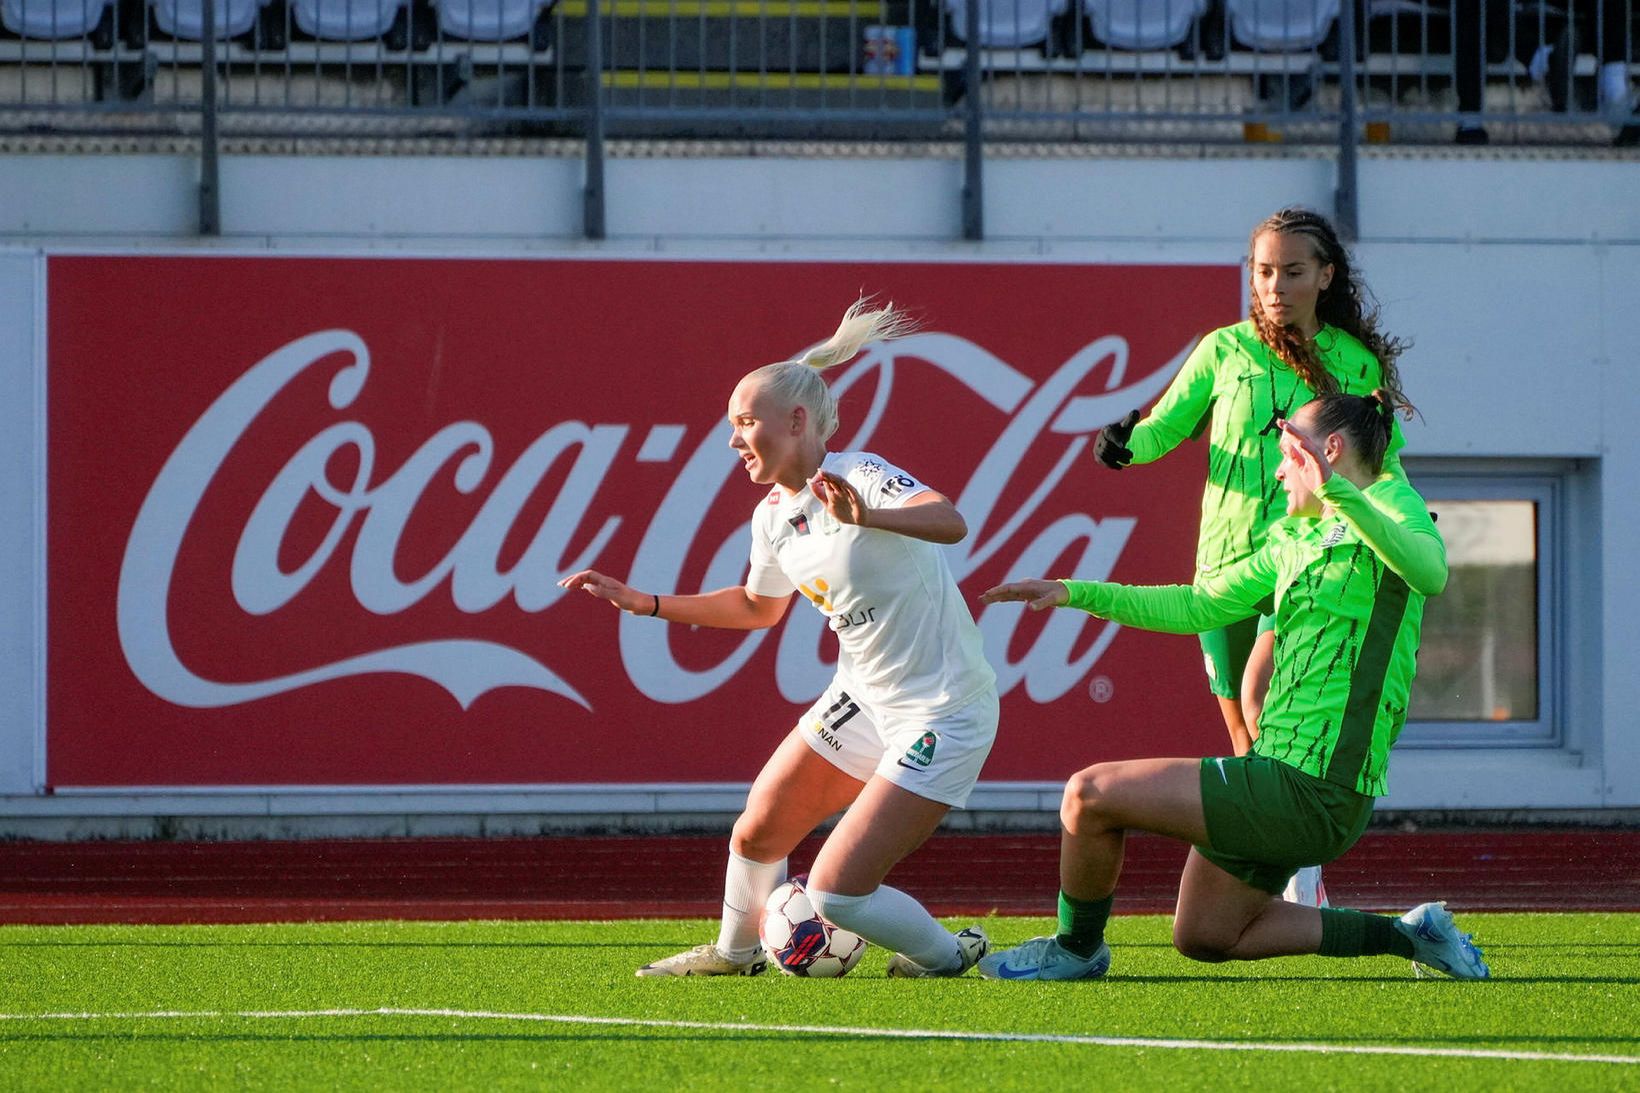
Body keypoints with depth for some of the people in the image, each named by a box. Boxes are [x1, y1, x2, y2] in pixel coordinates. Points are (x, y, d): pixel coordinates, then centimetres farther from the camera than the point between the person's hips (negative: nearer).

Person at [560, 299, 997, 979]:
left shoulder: (859, 476, -21)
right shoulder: (773, 517, 4)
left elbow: (951, 521, -41)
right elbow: (759, 607, 25)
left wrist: (866, 517, -58)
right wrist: (643, 603, 20)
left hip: (944, 713, -8)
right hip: (862, 696, 8)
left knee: (835, 893, -12)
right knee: (756, 834, 11)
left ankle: (948, 956, 14)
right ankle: (735, 952, 40)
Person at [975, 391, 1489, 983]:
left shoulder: (1390, 502, -9)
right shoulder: (1294, 537, 19)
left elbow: (1431, 572, -32)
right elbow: (1197, 607, 25)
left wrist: (1336, 491, -45)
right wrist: (1074, 593, 18)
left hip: (1311, 794, -10)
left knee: (1091, 795, -11)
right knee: (1203, 938, 21)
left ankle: (1076, 949, 12)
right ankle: (1407, 935, 19)